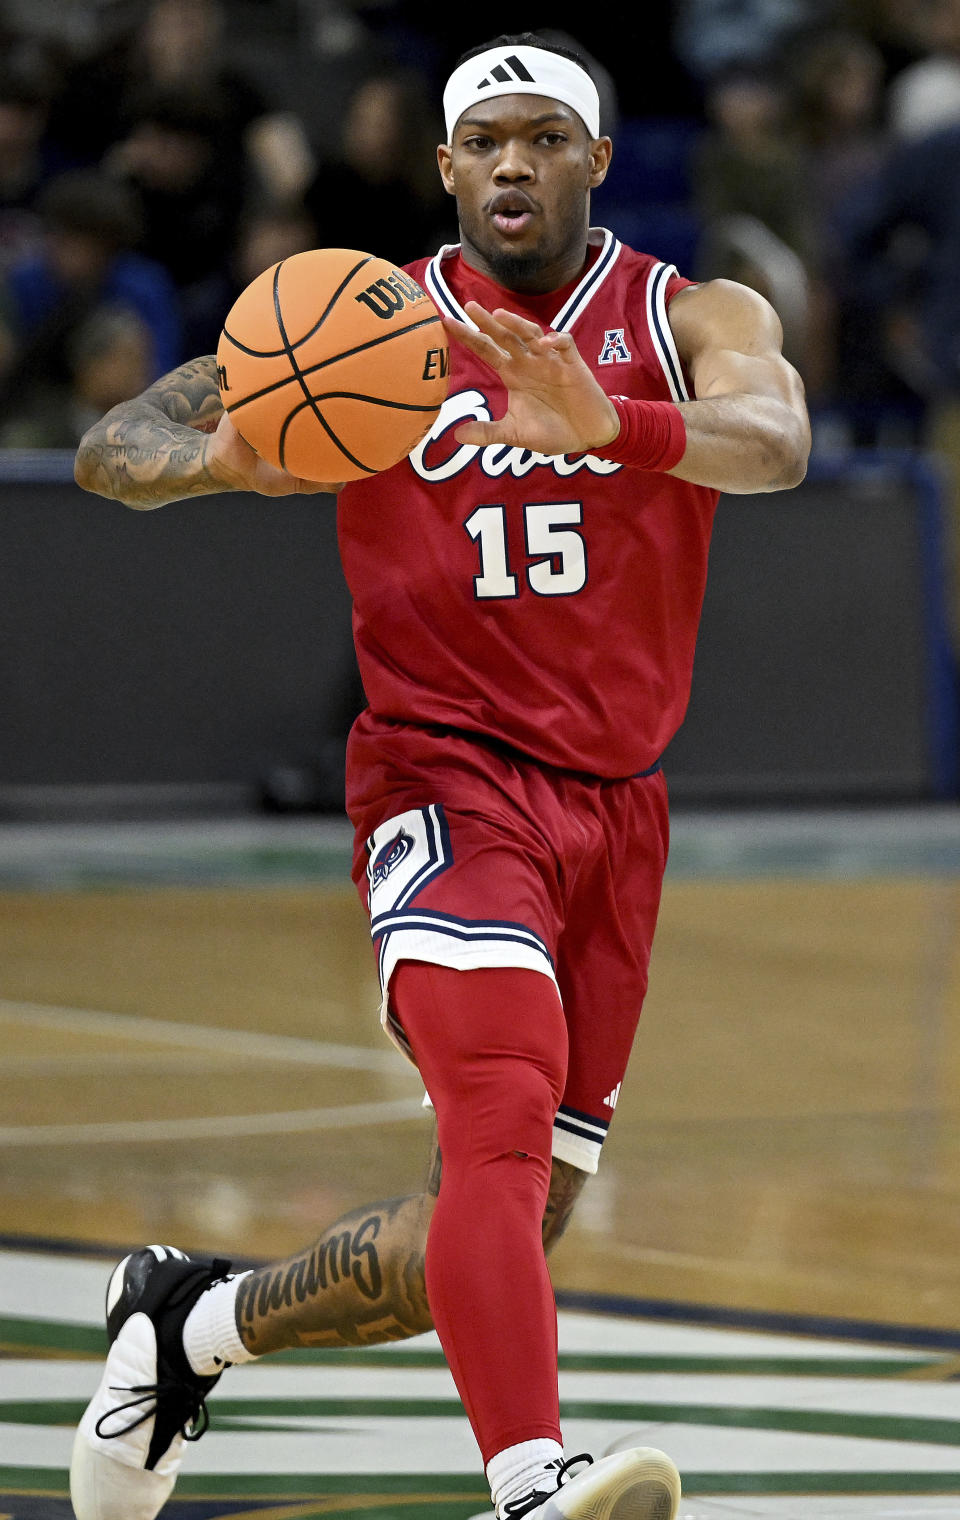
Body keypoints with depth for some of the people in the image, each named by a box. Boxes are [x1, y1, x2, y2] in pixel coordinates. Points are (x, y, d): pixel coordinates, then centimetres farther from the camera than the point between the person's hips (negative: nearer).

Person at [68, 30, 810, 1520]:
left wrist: (611, 427, -42)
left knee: (509, 1223, 9)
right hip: (447, 777, -4)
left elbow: (776, 443, -21)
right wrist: (221, 457, -22)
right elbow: (111, 449, 2)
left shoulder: (694, 322, 2)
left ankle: (192, 1323, 31)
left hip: (616, 805, 4)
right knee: (505, 1118, -28)